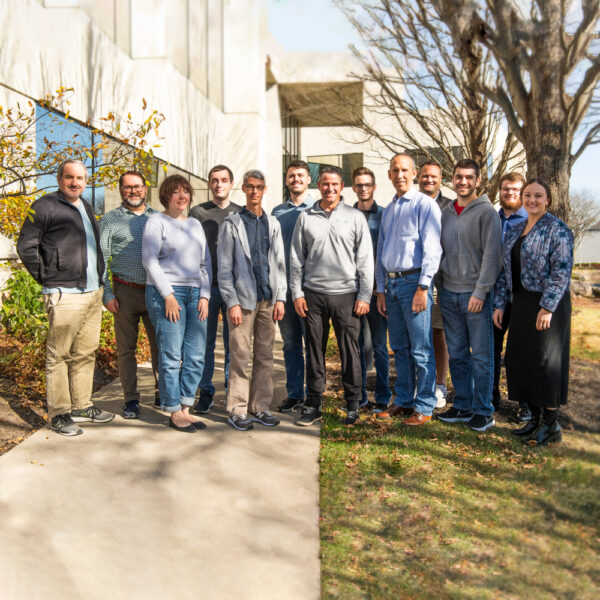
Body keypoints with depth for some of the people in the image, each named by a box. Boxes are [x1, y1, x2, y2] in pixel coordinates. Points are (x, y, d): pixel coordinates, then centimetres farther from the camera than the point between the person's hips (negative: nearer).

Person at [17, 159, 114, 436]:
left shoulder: (86, 208, 18)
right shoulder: (46, 206, -5)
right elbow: (25, 246, -7)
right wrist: (45, 278, -8)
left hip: (93, 292, 8)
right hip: (64, 295, -8)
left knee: (86, 353, 13)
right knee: (59, 356, -1)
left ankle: (82, 405, 24)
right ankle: (59, 413, 7)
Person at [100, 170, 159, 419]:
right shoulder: (110, 219, 3)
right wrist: (107, 294, -7)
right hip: (125, 291, -2)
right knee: (126, 347, 4)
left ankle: (161, 393, 20)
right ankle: (131, 398, 14)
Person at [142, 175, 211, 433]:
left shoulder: (195, 224, 19)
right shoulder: (156, 221, 1)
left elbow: (205, 262, 18)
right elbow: (149, 261, -7)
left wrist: (204, 295, 6)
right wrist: (168, 295, -12)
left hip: (195, 294, 6)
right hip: (166, 293, -6)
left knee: (196, 356, 3)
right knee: (171, 356, -4)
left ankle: (185, 408, 14)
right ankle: (174, 413, 6)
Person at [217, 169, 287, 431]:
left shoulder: (273, 224, 13)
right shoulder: (232, 224, 2)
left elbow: (280, 263, 14)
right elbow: (224, 268, -2)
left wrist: (280, 297, 5)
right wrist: (232, 302, -9)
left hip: (268, 300, 4)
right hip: (243, 299, -4)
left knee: (265, 356, 7)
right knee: (240, 356, -2)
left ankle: (260, 407, 17)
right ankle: (237, 410, 7)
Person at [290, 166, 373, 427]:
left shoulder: (355, 217, 5)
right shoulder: (305, 218, 9)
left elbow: (365, 259, 3)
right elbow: (296, 259, 10)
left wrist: (364, 295, -3)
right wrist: (297, 293, 3)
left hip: (346, 293, -1)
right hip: (313, 294, 2)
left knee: (349, 351, 1)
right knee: (314, 350, 6)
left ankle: (353, 404, 14)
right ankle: (313, 404, 16)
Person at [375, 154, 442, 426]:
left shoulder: (425, 205, -3)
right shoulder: (389, 210, 18)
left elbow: (432, 249, -10)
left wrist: (423, 287, -16)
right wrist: (381, 289, 14)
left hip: (413, 281, -7)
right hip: (391, 284, 7)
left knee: (421, 350, -3)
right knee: (400, 348, 12)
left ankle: (424, 407, 5)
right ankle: (403, 401, 22)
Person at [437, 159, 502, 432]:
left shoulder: (486, 212, -5)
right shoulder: (445, 212, 13)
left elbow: (492, 255, -10)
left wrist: (481, 292, -15)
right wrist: (439, 286, 7)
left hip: (475, 294, -5)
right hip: (448, 294, 6)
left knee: (481, 356, 1)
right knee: (457, 354, 11)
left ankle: (483, 411, 10)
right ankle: (463, 406, 21)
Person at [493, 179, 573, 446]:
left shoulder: (557, 229, -8)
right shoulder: (514, 231, 14)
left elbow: (562, 271, -15)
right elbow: (505, 271, 16)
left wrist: (547, 307, -21)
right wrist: (500, 304, 10)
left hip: (547, 304, -7)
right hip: (521, 304, 8)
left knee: (546, 361, -3)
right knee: (520, 360, 9)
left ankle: (552, 425, 9)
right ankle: (536, 417, 23)